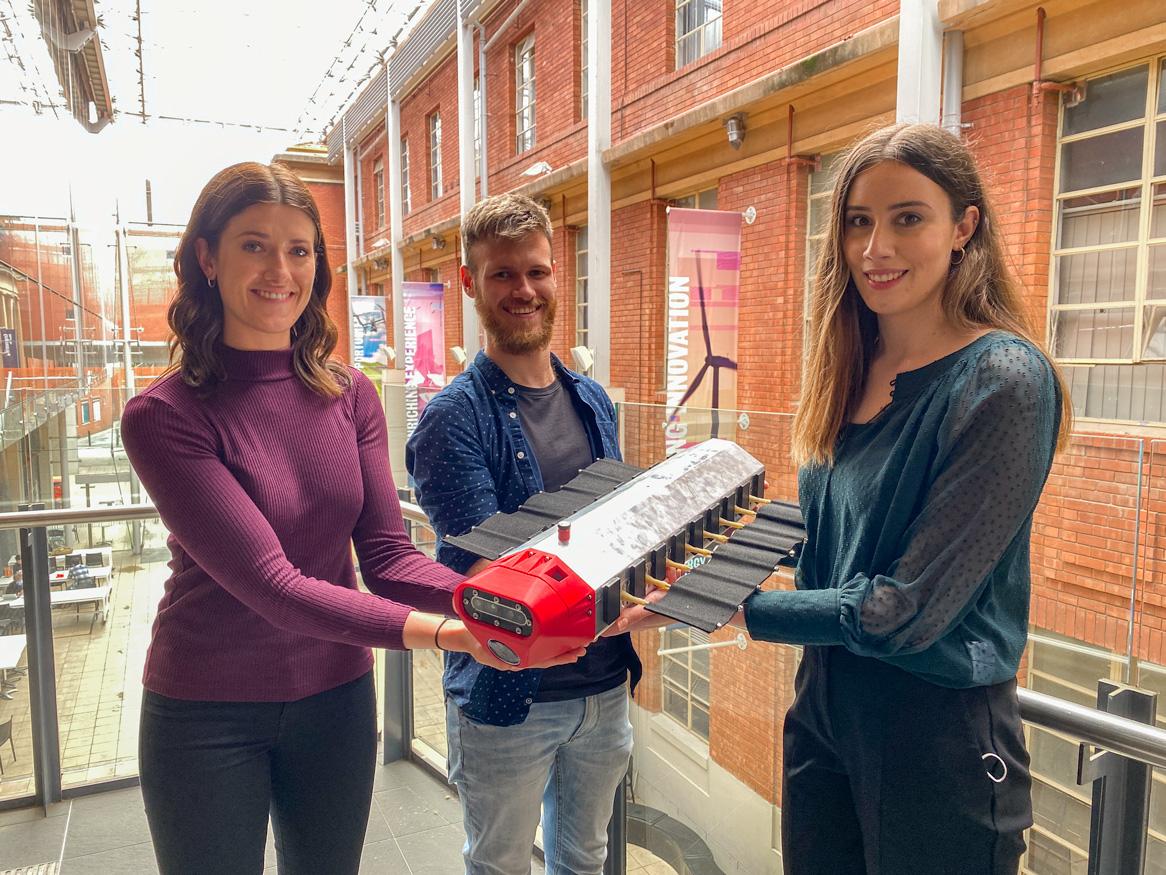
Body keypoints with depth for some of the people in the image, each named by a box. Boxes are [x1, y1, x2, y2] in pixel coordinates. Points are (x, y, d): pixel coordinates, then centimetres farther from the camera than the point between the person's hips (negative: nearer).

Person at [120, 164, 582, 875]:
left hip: (337, 697, 4)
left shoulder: (350, 395, -4)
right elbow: (269, 582, -25)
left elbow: (387, 554, -8)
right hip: (207, 711, -3)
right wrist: (445, 632, -35)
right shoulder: (164, 416, -17)